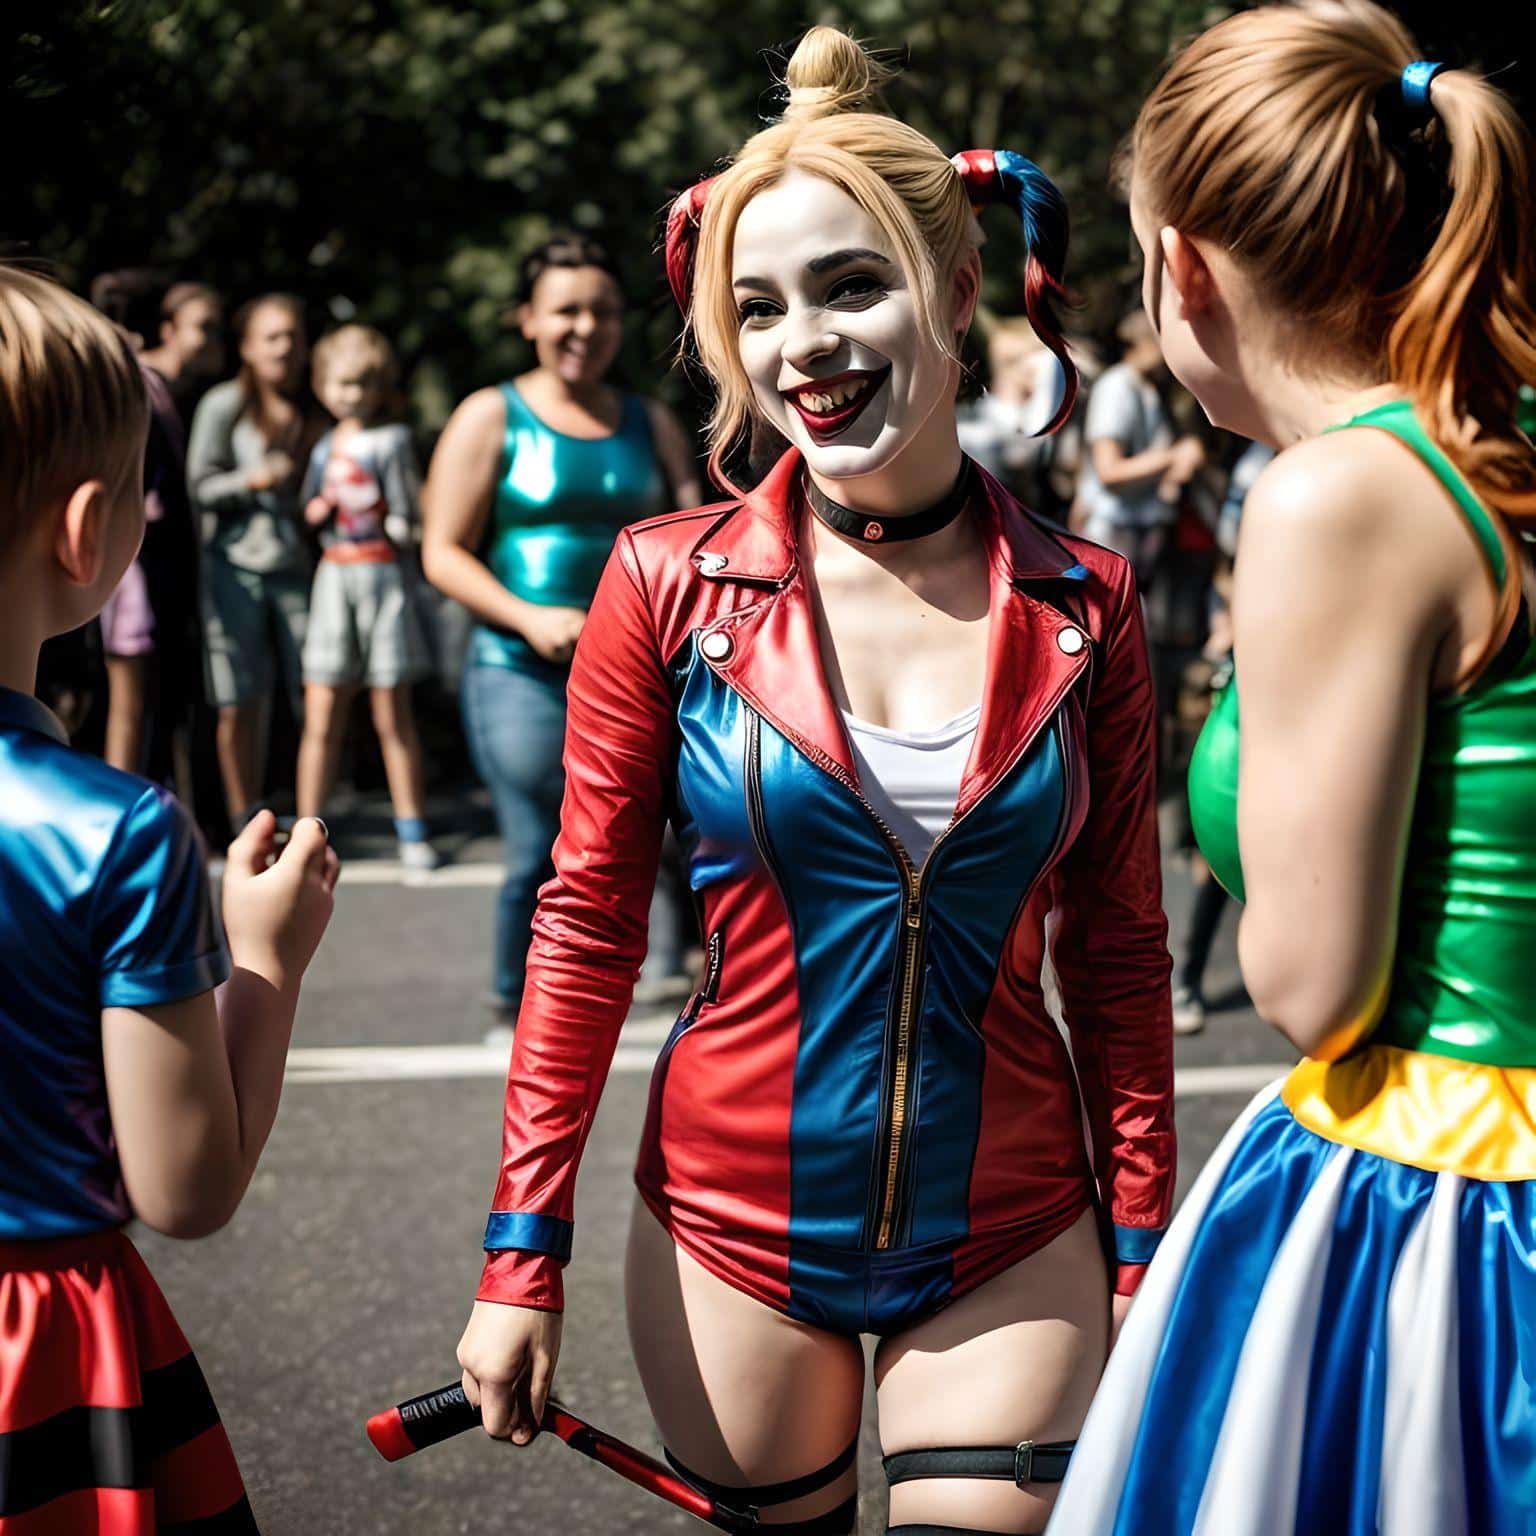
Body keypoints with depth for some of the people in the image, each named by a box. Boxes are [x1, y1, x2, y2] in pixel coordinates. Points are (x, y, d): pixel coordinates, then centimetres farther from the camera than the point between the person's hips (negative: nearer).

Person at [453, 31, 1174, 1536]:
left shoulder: (1083, 606, -4)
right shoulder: (667, 583, -7)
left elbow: (1118, 953, 2)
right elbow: (588, 924, -3)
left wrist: (1139, 1256, 1)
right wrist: (523, 1253, -5)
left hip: (1011, 1245, 0)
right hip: (734, 1231, 0)